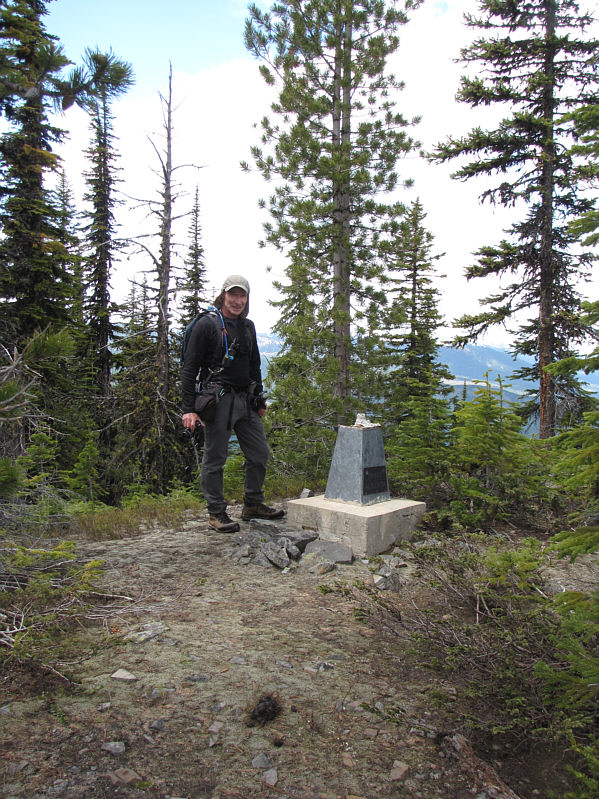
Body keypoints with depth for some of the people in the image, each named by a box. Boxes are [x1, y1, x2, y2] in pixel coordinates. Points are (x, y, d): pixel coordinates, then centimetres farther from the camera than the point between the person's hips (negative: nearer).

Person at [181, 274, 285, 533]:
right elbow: (189, 368, -9)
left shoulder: (248, 326, 15)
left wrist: (259, 399, 22)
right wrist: (188, 409, -15)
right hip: (217, 400, -7)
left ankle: (253, 505, 25)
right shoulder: (207, 324, -5)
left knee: (260, 453, 10)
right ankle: (217, 512, 14)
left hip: (245, 400, 7)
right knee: (215, 458, 1)